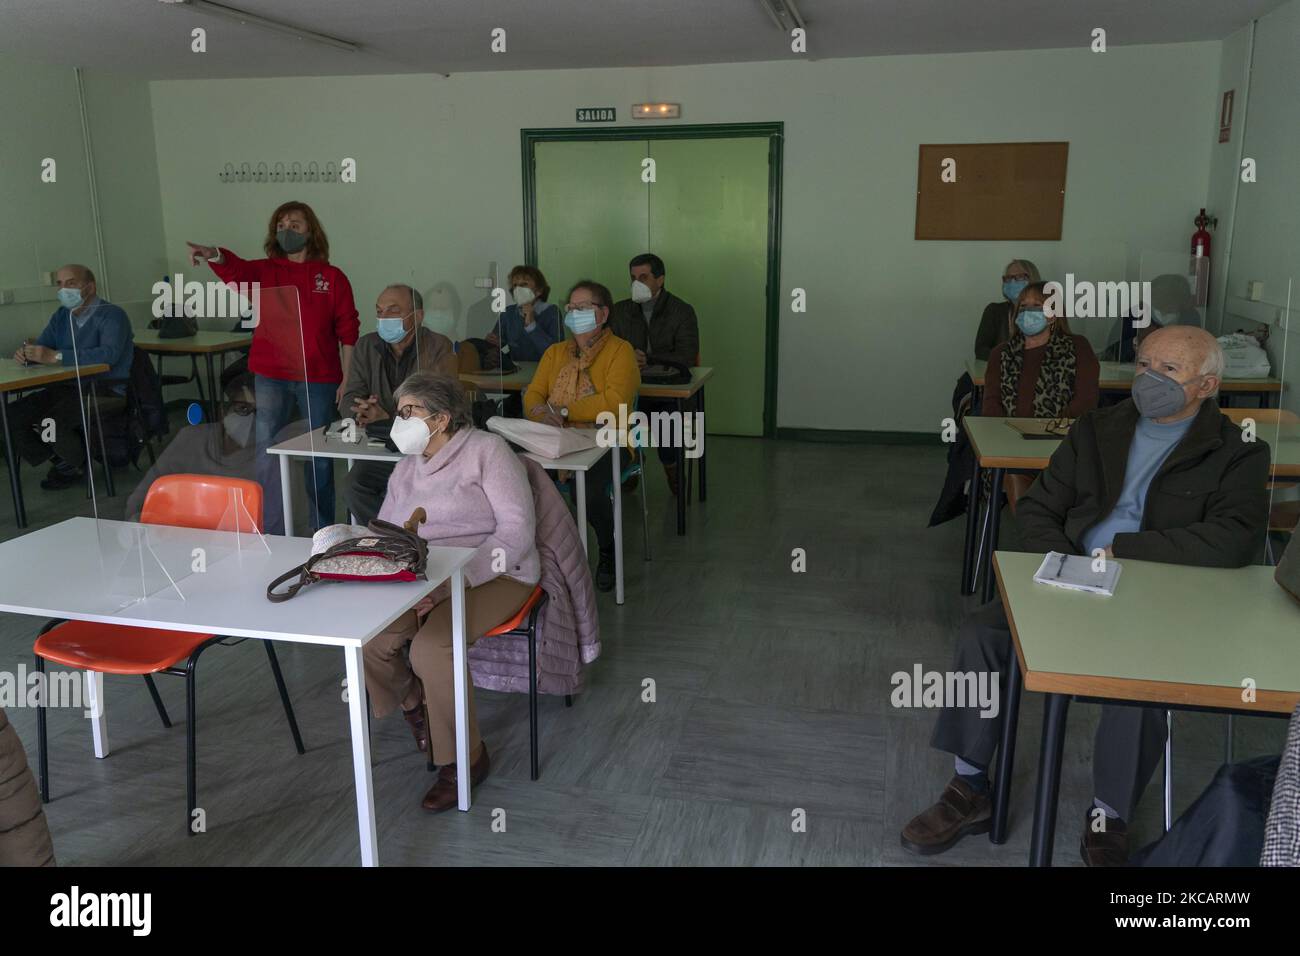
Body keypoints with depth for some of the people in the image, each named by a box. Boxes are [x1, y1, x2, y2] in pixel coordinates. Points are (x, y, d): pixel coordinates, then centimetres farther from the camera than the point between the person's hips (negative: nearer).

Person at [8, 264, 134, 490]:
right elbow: (42, 348, 15)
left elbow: (109, 354, -29)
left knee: (51, 422, -28)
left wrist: (55, 357, -32)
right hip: (68, 388, 8)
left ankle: (76, 465, 3)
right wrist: (26, 354, -12)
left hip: (106, 391, -8)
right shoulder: (61, 315, 14)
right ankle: (61, 462, 10)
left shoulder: (112, 315, -11)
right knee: (12, 417, -7)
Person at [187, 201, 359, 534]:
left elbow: (347, 331, 2)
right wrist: (213, 255, -38)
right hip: (271, 377, 1)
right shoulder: (264, 272, 6)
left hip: (319, 379, -1)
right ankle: (272, 532, 11)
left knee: (320, 455, 10)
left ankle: (323, 529, 24)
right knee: (267, 455, 1)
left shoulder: (332, 277, 3)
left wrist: (347, 378, -2)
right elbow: (235, 269, -16)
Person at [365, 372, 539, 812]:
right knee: (368, 638, -20)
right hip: (420, 579, 6)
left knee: (431, 647, -30)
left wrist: (457, 579, -23)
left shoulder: (487, 451, -6)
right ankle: (413, 704, 14)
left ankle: (465, 759, -8)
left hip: (492, 575, -6)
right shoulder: (406, 468, 16)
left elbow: (517, 530, -14)